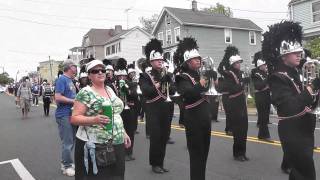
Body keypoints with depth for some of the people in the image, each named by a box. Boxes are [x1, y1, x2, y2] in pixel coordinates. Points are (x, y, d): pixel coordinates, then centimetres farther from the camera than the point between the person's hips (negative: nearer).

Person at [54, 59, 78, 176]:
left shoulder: (70, 80, 15)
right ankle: (67, 167, 12)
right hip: (64, 115, -9)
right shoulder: (62, 79, -13)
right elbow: (58, 97, -21)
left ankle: (65, 163, 29)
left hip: (71, 114, 9)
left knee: (71, 141, 16)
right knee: (67, 143, -1)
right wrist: (74, 101, -16)